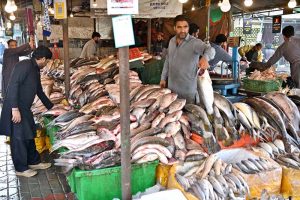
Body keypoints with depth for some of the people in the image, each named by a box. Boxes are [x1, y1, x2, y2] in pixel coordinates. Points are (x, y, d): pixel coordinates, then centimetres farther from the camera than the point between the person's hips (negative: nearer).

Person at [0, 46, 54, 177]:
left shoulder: (36, 70, 14)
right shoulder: (24, 65, -16)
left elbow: (39, 91, 25)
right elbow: (12, 86, -24)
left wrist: (51, 107, 30)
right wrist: (15, 109, -27)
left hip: (25, 109, 10)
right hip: (16, 109, -10)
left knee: (29, 135, 17)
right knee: (19, 138, 0)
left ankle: (34, 162, 30)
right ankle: (21, 168, 12)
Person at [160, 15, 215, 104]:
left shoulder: (194, 42, -15)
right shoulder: (171, 41, 5)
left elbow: (210, 49, -33)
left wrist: (205, 57, -55)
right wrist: (163, 78, 15)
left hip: (188, 89, -5)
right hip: (171, 87, 5)